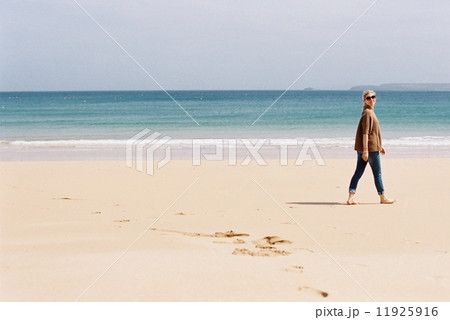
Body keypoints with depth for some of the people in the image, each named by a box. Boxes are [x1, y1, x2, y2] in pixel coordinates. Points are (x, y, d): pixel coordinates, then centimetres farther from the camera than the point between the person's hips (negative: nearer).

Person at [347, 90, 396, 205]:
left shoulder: (370, 112, 17)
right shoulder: (367, 113, -14)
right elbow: (365, 133, -20)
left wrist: (380, 146, 28)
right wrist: (365, 150, -23)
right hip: (370, 148, -9)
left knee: (358, 172, 4)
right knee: (377, 173, 4)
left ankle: (351, 197, 0)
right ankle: (383, 198, 16)